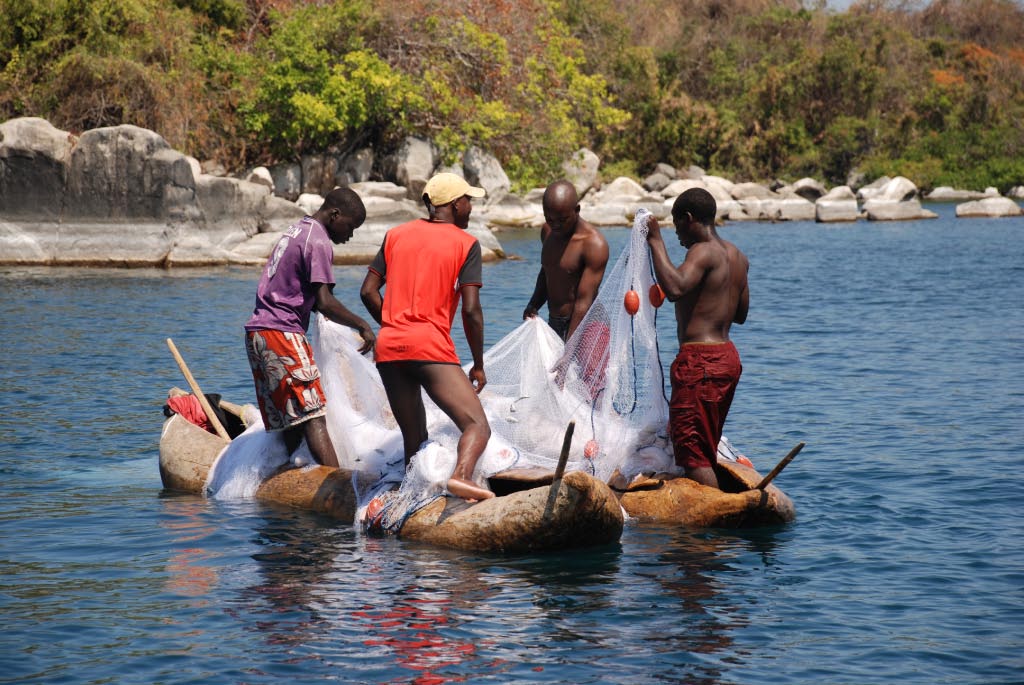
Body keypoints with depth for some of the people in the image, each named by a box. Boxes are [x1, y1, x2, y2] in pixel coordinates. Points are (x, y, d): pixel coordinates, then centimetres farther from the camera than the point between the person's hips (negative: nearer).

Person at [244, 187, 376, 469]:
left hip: (257, 334, 9)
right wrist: (363, 326, -6)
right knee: (314, 418, -15)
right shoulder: (318, 242, -9)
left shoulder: (295, 231, 21)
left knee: (289, 427, 8)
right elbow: (324, 302, -16)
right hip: (282, 333, -9)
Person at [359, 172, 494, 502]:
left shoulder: (397, 234, 18)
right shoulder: (465, 243, 4)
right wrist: (478, 366, 4)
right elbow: (471, 310, -4)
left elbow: (368, 292, 14)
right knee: (478, 426, -12)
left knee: (413, 439, 17)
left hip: (388, 348, 6)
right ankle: (461, 475, -39)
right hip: (430, 346, -6)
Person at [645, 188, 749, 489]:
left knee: (693, 454, -7)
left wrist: (656, 241, -24)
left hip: (700, 359, -10)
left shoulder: (704, 252, -14)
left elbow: (675, 288, -32)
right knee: (707, 450, 18)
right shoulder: (737, 256, 15)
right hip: (728, 355, 10)